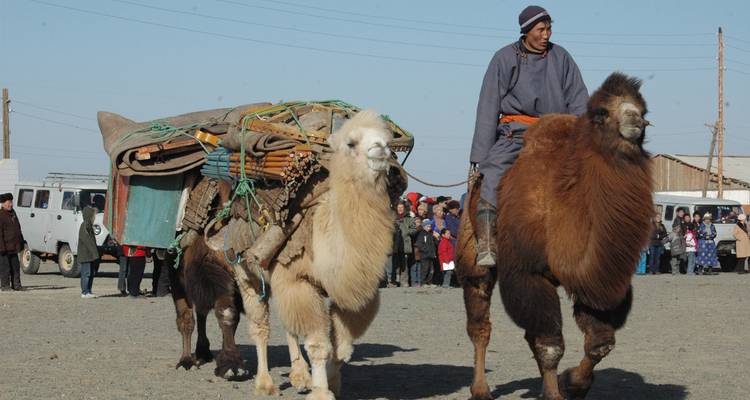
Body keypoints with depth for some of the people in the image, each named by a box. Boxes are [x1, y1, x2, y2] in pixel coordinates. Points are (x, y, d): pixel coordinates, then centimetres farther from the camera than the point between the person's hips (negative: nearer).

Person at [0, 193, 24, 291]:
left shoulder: (12, 212, 13)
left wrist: (21, 241, 20)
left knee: (15, 266, 10)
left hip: (13, 246, 8)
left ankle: (16, 285, 15)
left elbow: (17, 228, 22)